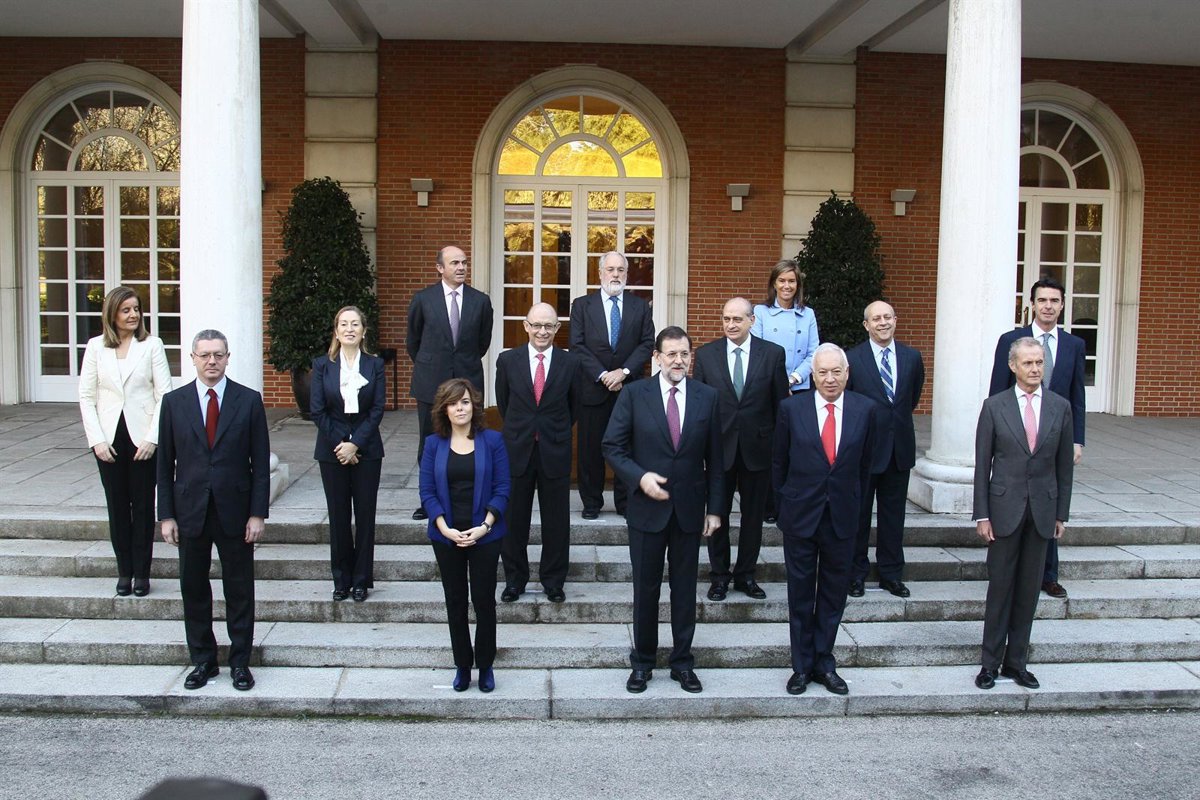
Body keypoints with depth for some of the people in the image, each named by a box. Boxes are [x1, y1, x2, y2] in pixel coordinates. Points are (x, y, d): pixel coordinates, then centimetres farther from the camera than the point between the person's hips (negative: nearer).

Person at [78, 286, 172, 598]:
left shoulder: (152, 345, -1)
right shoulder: (96, 347, 4)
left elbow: (164, 394, -4)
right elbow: (86, 396, 4)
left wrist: (152, 438, -11)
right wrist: (97, 440, -5)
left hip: (143, 439, -2)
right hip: (109, 440, 2)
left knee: (143, 507, 4)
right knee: (117, 507, 8)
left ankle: (141, 573, 14)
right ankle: (124, 571, 18)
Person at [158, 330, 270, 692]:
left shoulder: (249, 401, -1)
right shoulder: (174, 402, 3)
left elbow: (260, 462, -1)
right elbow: (165, 464, 5)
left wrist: (258, 513, -6)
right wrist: (166, 515, 0)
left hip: (235, 512, -1)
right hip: (190, 512, 2)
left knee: (239, 590, 7)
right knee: (194, 590, 10)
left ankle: (240, 662, 19)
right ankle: (203, 660, 24)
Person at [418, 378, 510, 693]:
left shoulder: (492, 441, -3)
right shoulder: (434, 444, 2)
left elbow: (502, 488, -4)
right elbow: (427, 491, -1)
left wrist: (485, 526, -15)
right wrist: (445, 528, -13)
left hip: (484, 535, -2)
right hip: (447, 535, 2)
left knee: (484, 599, 4)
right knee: (455, 601, 10)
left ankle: (485, 665, 19)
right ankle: (462, 665, 23)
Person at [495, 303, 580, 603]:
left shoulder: (570, 362, -2)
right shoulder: (508, 360, -1)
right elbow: (503, 402, 11)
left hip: (555, 452, 0)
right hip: (517, 451, 1)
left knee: (556, 521, 8)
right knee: (514, 519, 9)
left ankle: (553, 581, 23)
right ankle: (514, 579, 25)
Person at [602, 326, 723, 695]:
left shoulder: (707, 397, 1)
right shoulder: (634, 395, -4)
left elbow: (714, 457, 4)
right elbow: (612, 446, -2)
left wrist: (714, 508, 2)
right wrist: (639, 476, -17)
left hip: (689, 509, 1)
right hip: (647, 508, -1)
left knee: (685, 589, 11)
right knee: (646, 589, 9)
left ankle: (682, 662, 24)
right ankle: (642, 662, 24)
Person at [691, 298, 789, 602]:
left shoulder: (773, 353, -2)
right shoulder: (705, 354, -1)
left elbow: (781, 403, 1)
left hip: (757, 447, 0)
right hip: (719, 446, 0)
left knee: (753, 515, 10)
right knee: (717, 514, 9)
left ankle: (746, 575, 25)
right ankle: (719, 576, 23)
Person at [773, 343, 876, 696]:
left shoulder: (865, 409, -1)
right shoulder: (792, 408, -5)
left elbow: (865, 464, 6)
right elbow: (779, 462, 3)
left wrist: (855, 505, 8)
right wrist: (786, 504, 6)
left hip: (842, 518, 1)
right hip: (800, 516, -1)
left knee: (834, 594, 10)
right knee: (800, 595, 8)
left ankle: (824, 663, 24)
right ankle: (802, 666, 21)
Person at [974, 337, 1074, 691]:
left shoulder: (1060, 407, 4)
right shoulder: (995, 406, -2)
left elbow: (1065, 464, 8)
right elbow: (982, 464, -1)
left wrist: (1061, 513, 6)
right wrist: (981, 514, -5)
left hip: (1042, 510, 2)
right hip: (1005, 508, -2)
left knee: (1029, 589, 8)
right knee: (1000, 586, 2)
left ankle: (1016, 662, 19)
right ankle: (990, 663, 13)